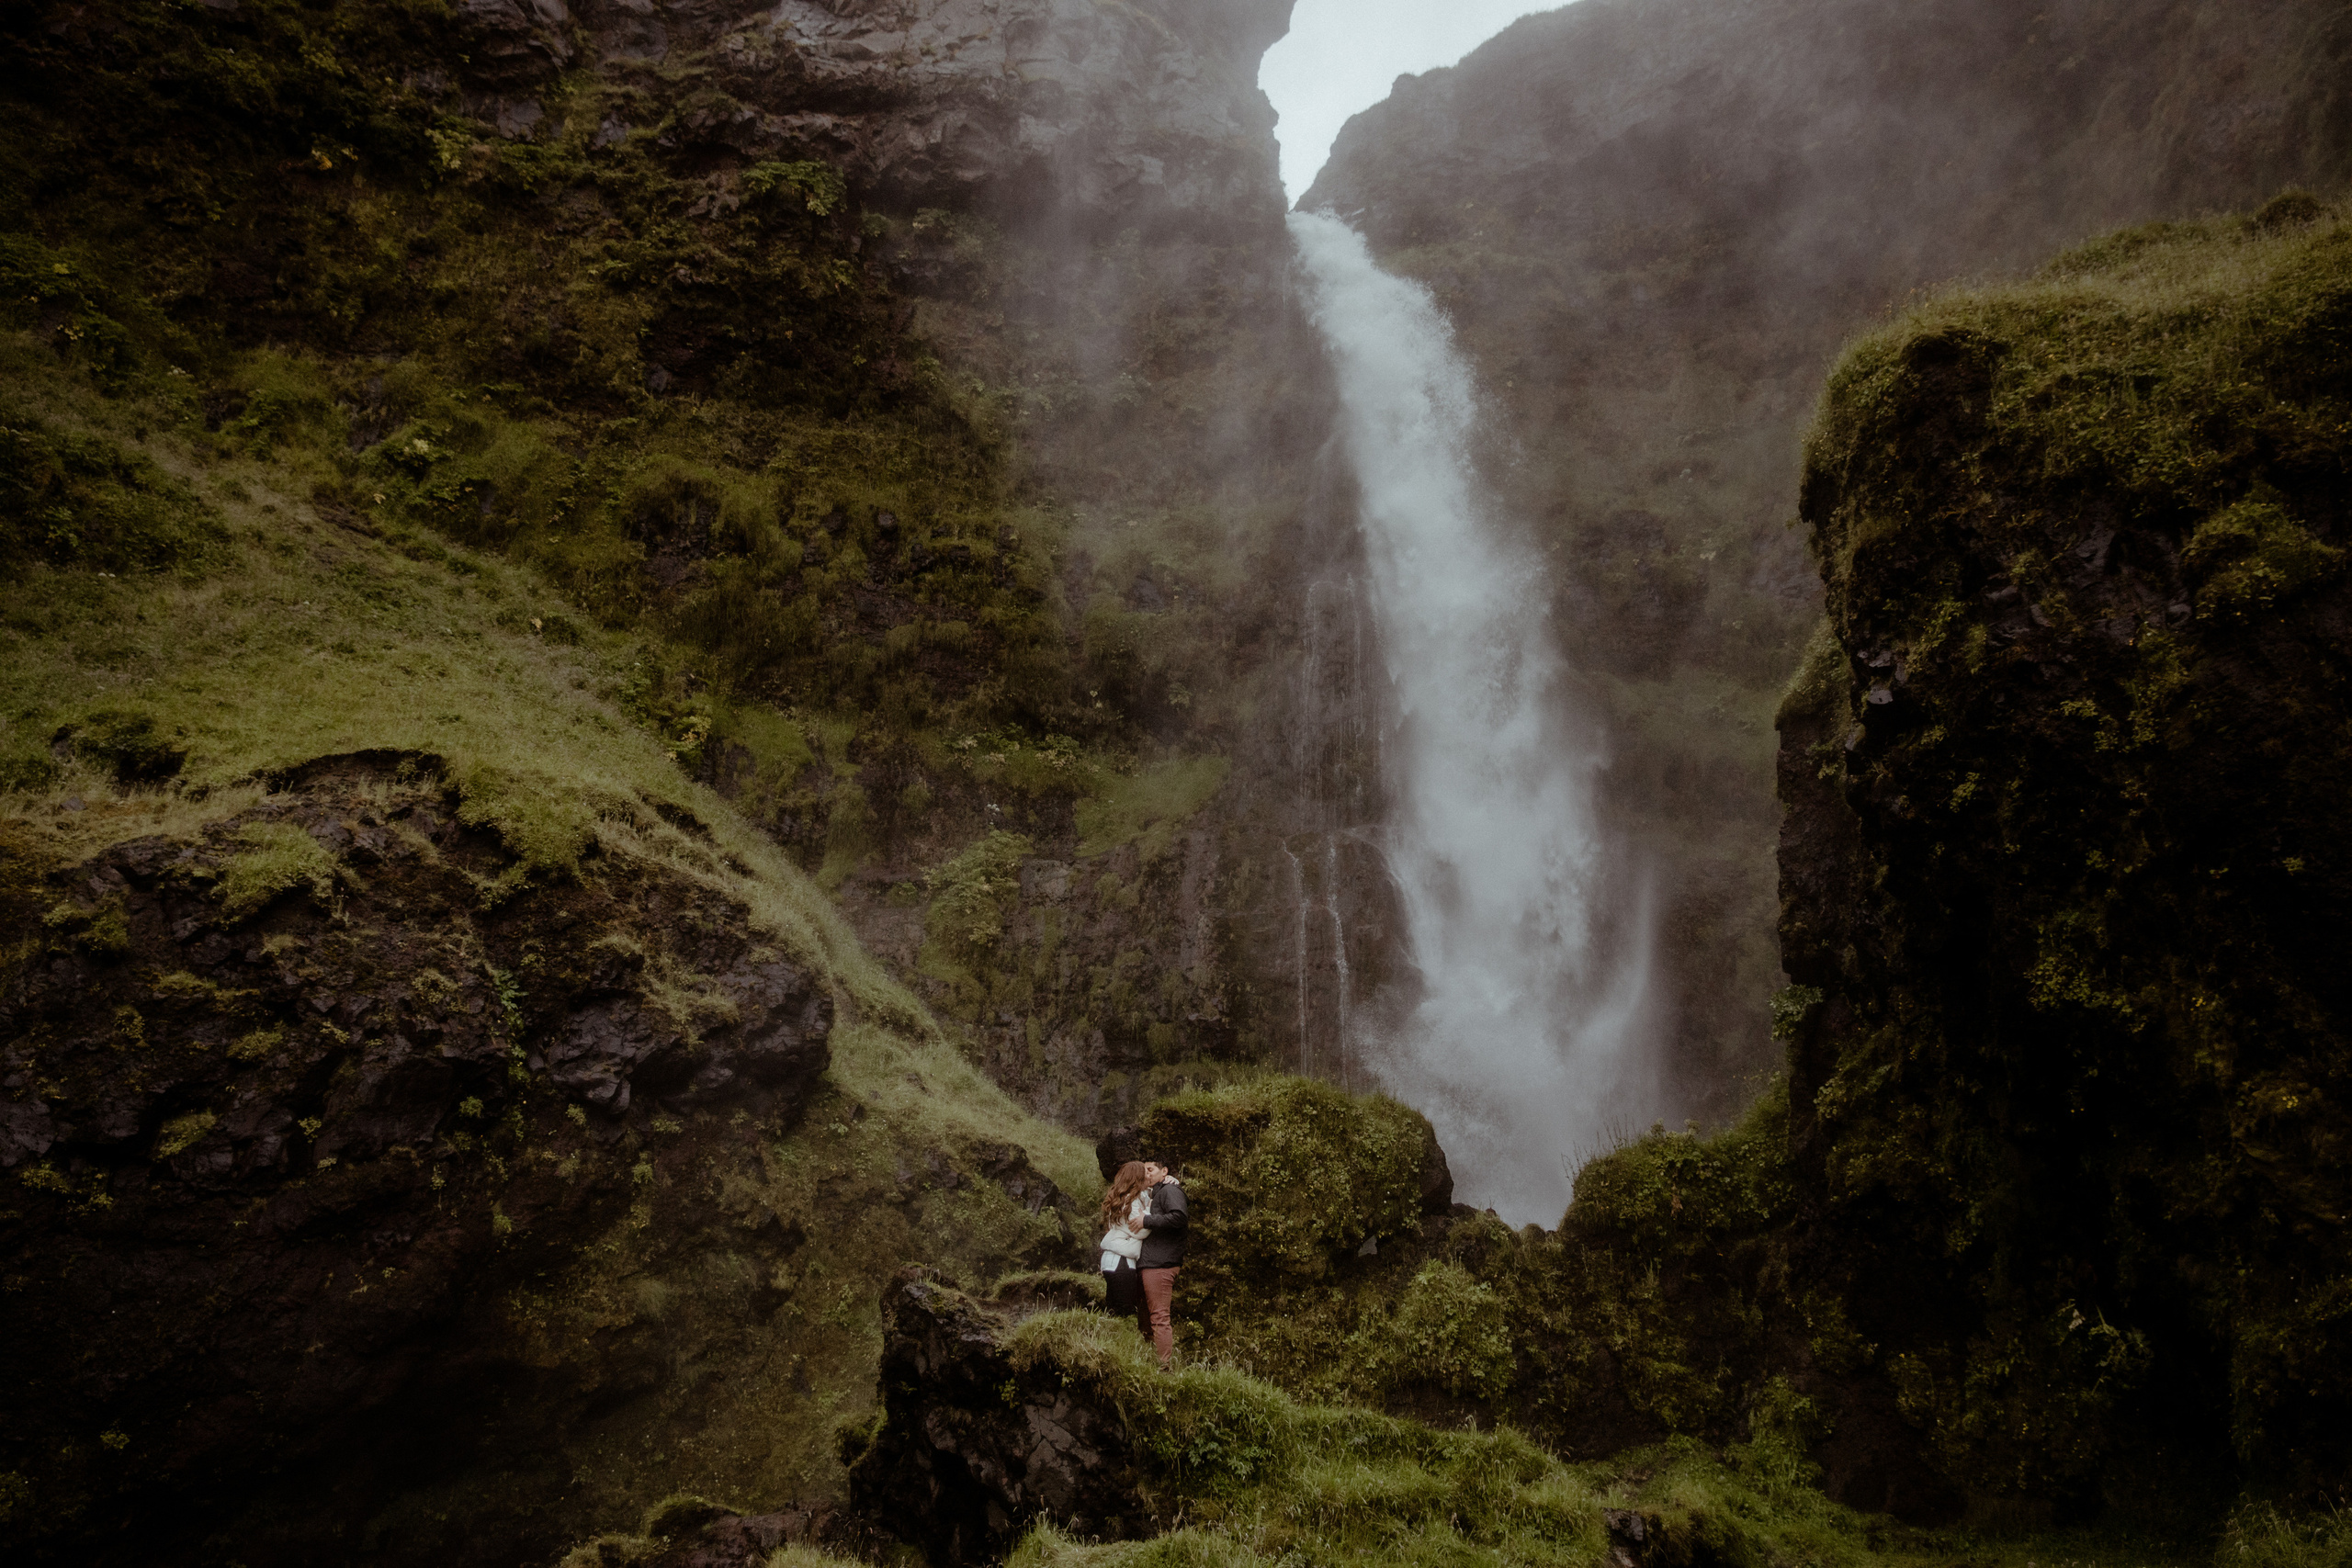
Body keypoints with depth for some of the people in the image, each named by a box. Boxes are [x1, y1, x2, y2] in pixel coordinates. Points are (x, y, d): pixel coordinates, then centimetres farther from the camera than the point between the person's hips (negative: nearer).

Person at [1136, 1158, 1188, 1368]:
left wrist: (1146, 1220, -18)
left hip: (1159, 1264, -11)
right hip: (1152, 1262, 11)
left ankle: (1165, 1367, -11)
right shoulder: (1155, 1194, 26)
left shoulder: (1169, 1190, -5)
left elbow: (1179, 1217, -22)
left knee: (1159, 1317, -11)